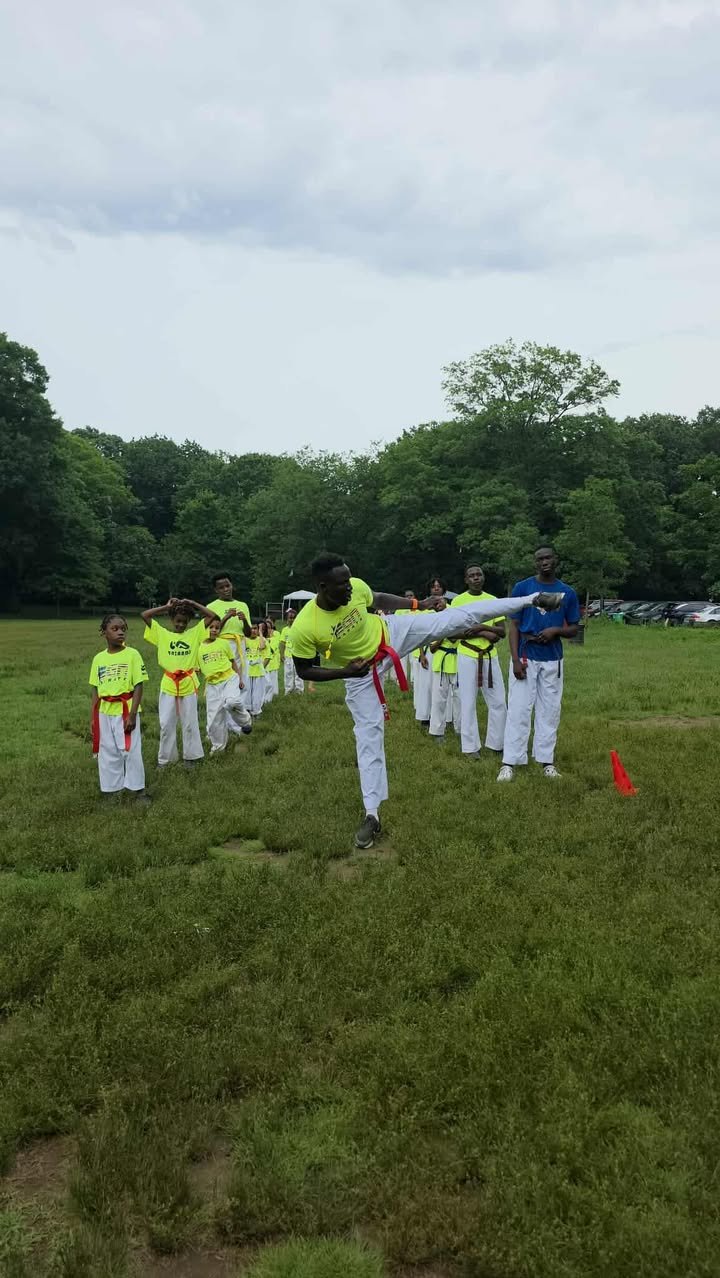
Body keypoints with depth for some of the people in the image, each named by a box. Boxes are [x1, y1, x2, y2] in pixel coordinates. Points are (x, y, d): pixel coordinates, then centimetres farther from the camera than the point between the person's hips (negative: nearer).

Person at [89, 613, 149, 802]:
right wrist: (92, 718, 8)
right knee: (108, 753, 11)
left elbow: (138, 686, -9)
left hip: (126, 711, -4)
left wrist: (132, 714, -15)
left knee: (131, 751, 2)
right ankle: (113, 790, 24)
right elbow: (96, 690, 10)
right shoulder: (98, 659, 4)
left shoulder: (132, 654, -8)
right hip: (105, 713, 4)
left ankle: (137, 790, 16)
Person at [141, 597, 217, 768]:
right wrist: (166, 606, 0)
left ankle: (190, 756, 22)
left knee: (189, 723, 10)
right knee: (166, 724, 7)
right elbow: (144, 615, -1)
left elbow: (212, 616, 1)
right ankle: (165, 757, 18)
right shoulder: (162, 634, 3)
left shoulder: (195, 633, 4)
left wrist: (192, 603, 0)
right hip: (168, 685, 0)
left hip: (189, 684, 0)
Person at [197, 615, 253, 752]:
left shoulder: (224, 643, 0)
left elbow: (233, 661, 10)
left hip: (229, 679, -2)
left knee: (232, 702, -31)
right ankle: (218, 744, 25)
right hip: (212, 684, 2)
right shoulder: (199, 646, 2)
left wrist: (240, 678, 5)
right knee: (214, 715, 5)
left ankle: (245, 720, -1)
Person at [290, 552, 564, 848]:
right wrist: (345, 672, -29)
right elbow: (304, 670, -17)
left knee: (462, 617, -1)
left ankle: (533, 599, 12)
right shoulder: (304, 627, -32)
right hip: (361, 672, -2)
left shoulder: (356, 587, -22)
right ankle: (372, 815, 10)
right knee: (368, 736, -1)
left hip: (391, 632, 2)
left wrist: (418, 605, 3)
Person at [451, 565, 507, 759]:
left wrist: (481, 627, -16)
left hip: (490, 656, 3)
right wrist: (485, 634, -16)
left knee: (498, 702, 6)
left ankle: (496, 743, 20)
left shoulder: (493, 601, 6)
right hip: (467, 657, -3)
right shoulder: (458, 601, -4)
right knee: (468, 703, 2)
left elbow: (502, 631, 2)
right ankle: (470, 746, 13)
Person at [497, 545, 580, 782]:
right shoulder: (522, 588, 0)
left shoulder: (567, 593, 6)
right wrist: (515, 659, -11)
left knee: (550, 711, 7)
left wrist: (556, 631, -12)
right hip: (526, 657, -3)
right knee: (519, 709, -4)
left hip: (553, 659, 3)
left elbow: (573, 629, 11)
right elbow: (514, 625, -1)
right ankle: (510, 762, 0)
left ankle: (546, 760, 17)